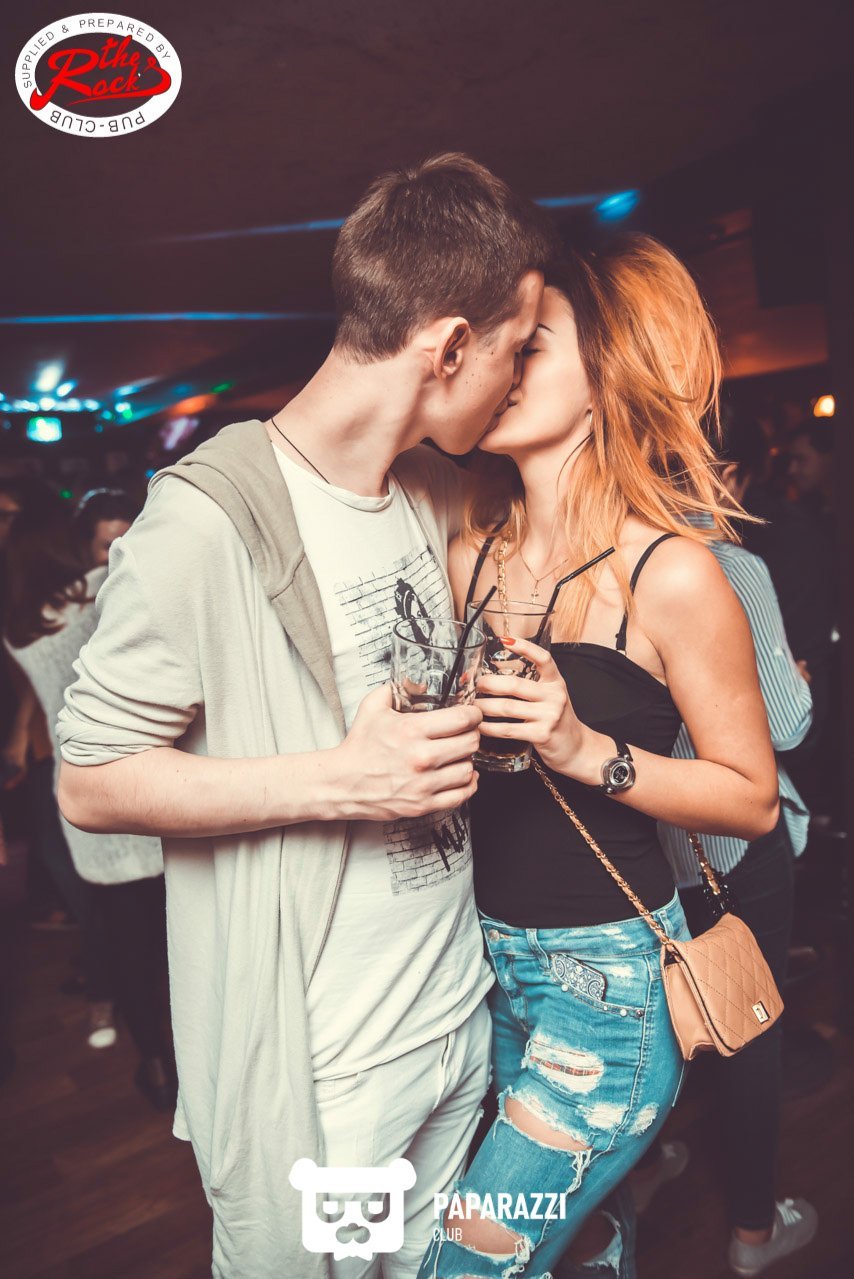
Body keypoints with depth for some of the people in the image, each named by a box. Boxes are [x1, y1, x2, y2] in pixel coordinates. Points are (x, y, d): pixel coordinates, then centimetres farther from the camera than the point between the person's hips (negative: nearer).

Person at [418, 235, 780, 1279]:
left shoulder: (671, 577, -17)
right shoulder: (470, 555, -1)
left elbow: (753, 797, -12)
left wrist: (588, 749, -24)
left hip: (608, 970, -5)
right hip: (487, 952, 5)